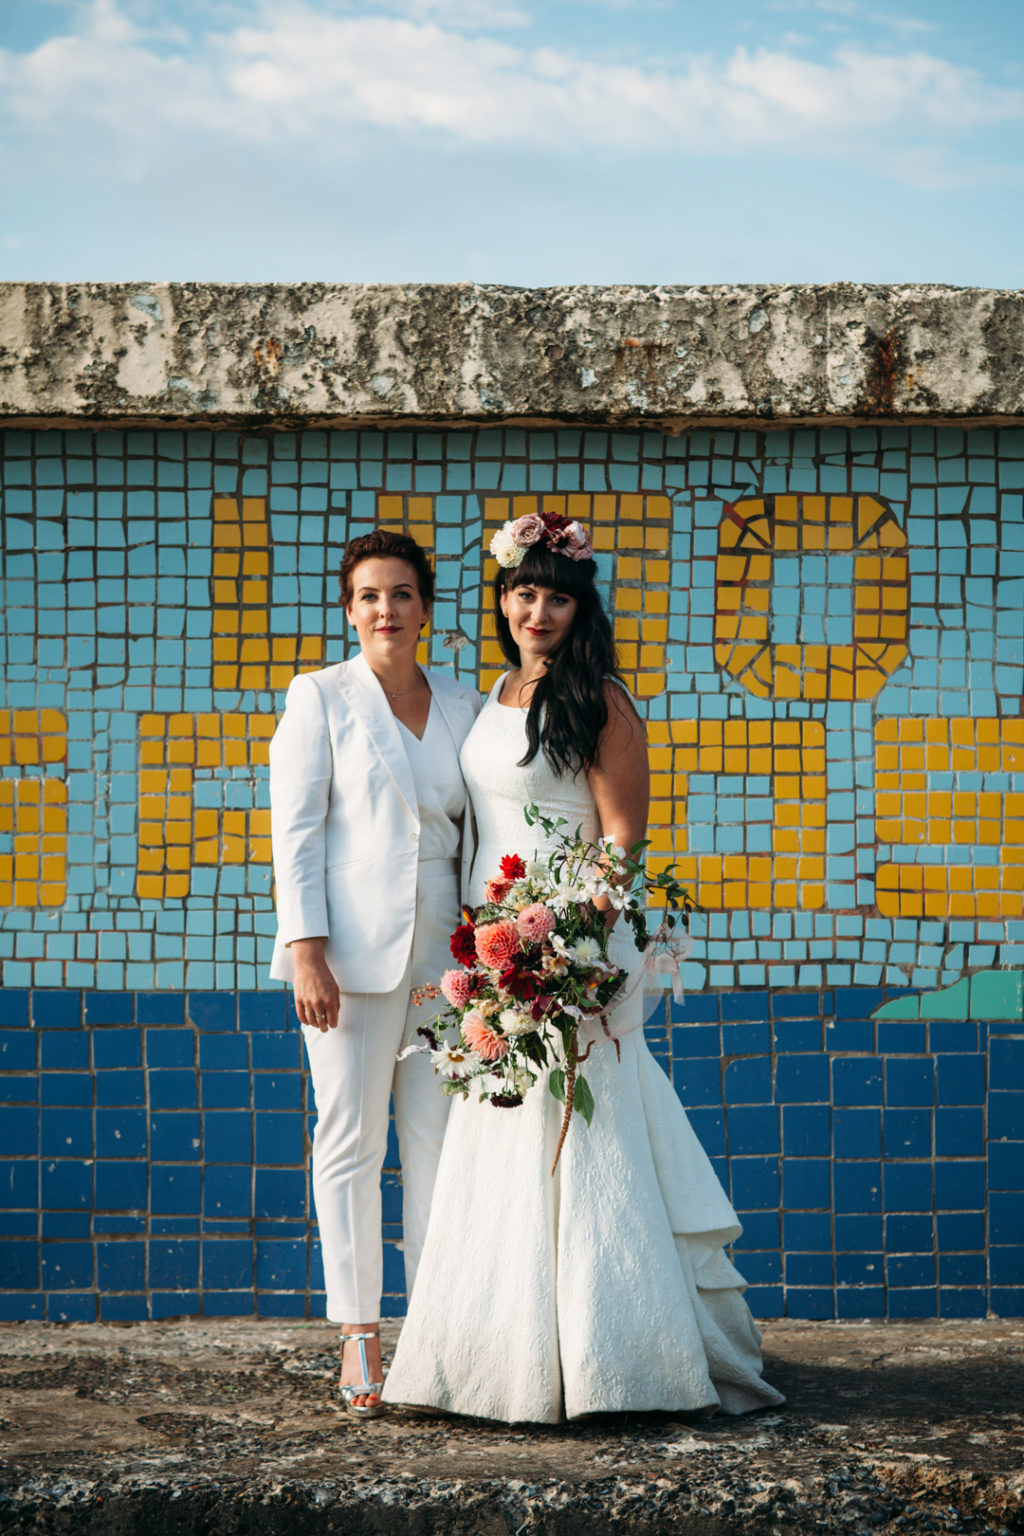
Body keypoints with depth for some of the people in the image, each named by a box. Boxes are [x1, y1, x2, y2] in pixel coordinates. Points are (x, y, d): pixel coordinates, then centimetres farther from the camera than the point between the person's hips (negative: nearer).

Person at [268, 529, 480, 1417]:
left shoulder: (463, 708, 13)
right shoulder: (320, 697, 3)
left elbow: (479, 833, 15)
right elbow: (294, 829, -2)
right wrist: (307, 950, -12)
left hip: (441, 954, 3)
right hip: (352, 950, -3)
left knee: (441, 1138, 3)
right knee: (351, 1139, -2)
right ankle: (360, 1338, 3)